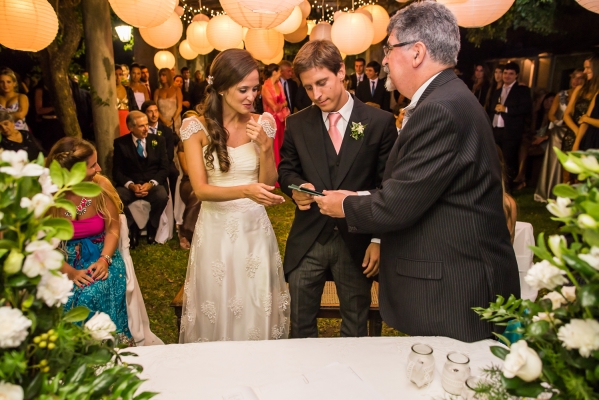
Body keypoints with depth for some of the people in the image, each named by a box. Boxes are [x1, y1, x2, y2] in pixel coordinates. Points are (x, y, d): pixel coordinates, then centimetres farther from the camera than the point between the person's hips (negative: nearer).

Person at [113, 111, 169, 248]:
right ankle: (132, 227, -5)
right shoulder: (120, 143, 4)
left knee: (162, 195, -34)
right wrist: (131, 185, -21)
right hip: (130, 184, 0)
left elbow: (164, 168, 1)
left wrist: (151, 183, -18)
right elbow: (117, 171, -1)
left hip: (153, 184, 0)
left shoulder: (158, 140, 7)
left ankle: (152, 227, -5)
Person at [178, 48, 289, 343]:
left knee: (257, 310, 11)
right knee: (216, 313, 11)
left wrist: (265, 146, -15)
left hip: (255, 228, 2)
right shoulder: (196, 127, -6)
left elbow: (268, 184, 2)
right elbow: (200, 189, -12)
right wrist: (245, 190, -28)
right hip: (216, 229, -1)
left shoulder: (261, 124, 0)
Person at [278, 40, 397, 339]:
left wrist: (379, 239, -8)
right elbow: (286, 169, 13)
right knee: (300, 325, 14)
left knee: (355, 327, 15)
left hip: (357, 241, -2)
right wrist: (296, 188, -11)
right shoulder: (297, 124, 3)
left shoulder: (380, 122, -5)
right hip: (307, 240, 2)